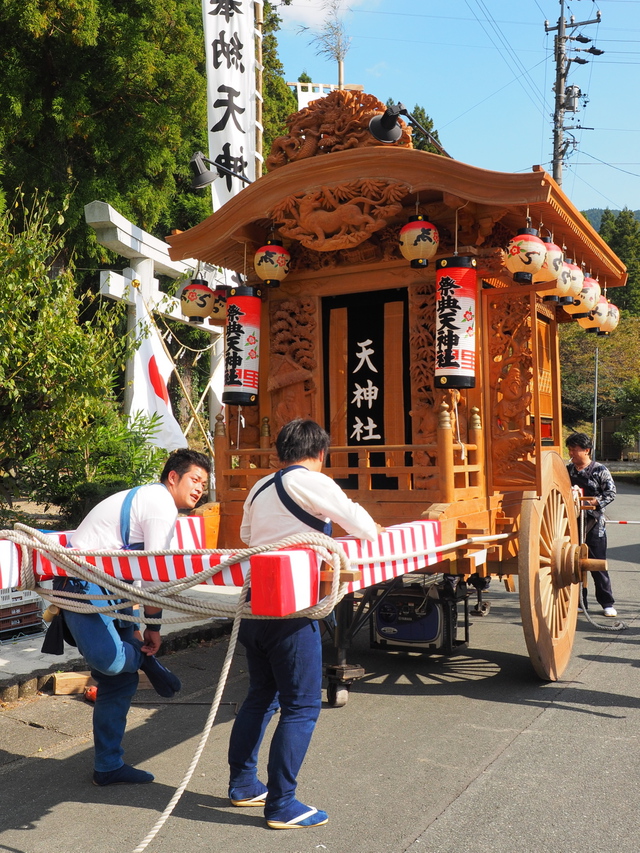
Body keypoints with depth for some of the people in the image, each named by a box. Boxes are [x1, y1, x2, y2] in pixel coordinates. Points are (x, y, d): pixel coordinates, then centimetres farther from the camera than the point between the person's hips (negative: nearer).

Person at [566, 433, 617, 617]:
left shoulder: (600, 470, -2)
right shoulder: (567, 470, 10)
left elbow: (611, 493, -6)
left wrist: (594, 502, -19)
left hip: (594, 523, -4)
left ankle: (607, 603, 9)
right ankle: (578, 603, 15)